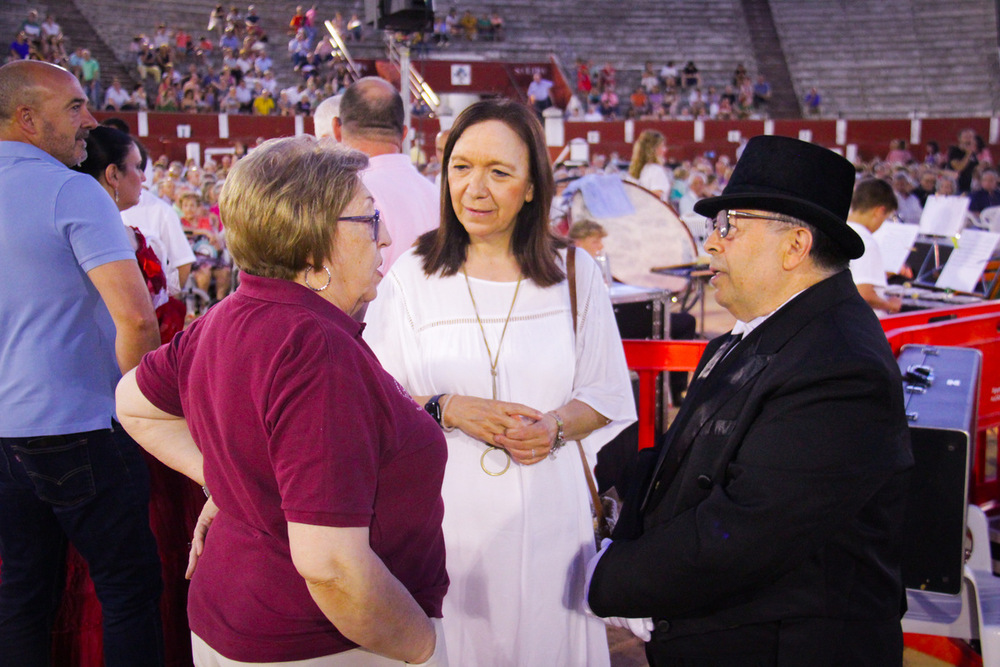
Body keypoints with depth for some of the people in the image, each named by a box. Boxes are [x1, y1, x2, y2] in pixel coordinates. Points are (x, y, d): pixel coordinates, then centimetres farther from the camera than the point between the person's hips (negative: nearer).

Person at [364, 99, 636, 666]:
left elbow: (609, 395, 6)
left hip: (547, 509, 1)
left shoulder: (575, 273, 2)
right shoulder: (413, 276, 0)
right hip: (444, 508, -1)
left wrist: (556, 426, -13)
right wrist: (446, 408, -16)